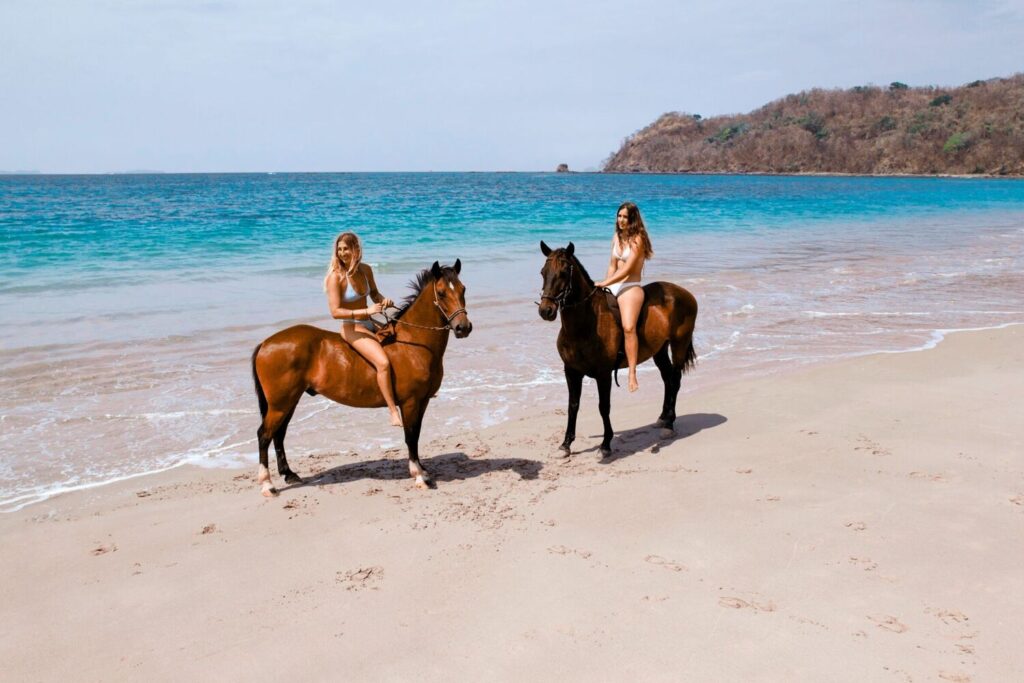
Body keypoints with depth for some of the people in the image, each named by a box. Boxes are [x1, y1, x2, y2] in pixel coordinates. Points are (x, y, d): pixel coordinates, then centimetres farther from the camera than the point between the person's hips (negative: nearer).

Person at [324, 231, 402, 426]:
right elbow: (335, 312, -22)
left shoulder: (365, 270, 3)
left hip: (370, 325, 8)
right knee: (383, 362, -27)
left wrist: (384, 300, -3)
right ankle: (394, 412, -21)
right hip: (352, 329, -8)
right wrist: (367, 311, -27)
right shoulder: (336, 277, -16)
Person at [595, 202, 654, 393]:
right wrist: (605, 285, 6)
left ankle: (632, 374, -31)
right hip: (614, 287, 8)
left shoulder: (637, 239, -8)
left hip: (631, 288, -8)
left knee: (629, 327, -27)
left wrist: (605, 283, -17)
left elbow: (627, 269, -15)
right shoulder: (616, 237, 15)